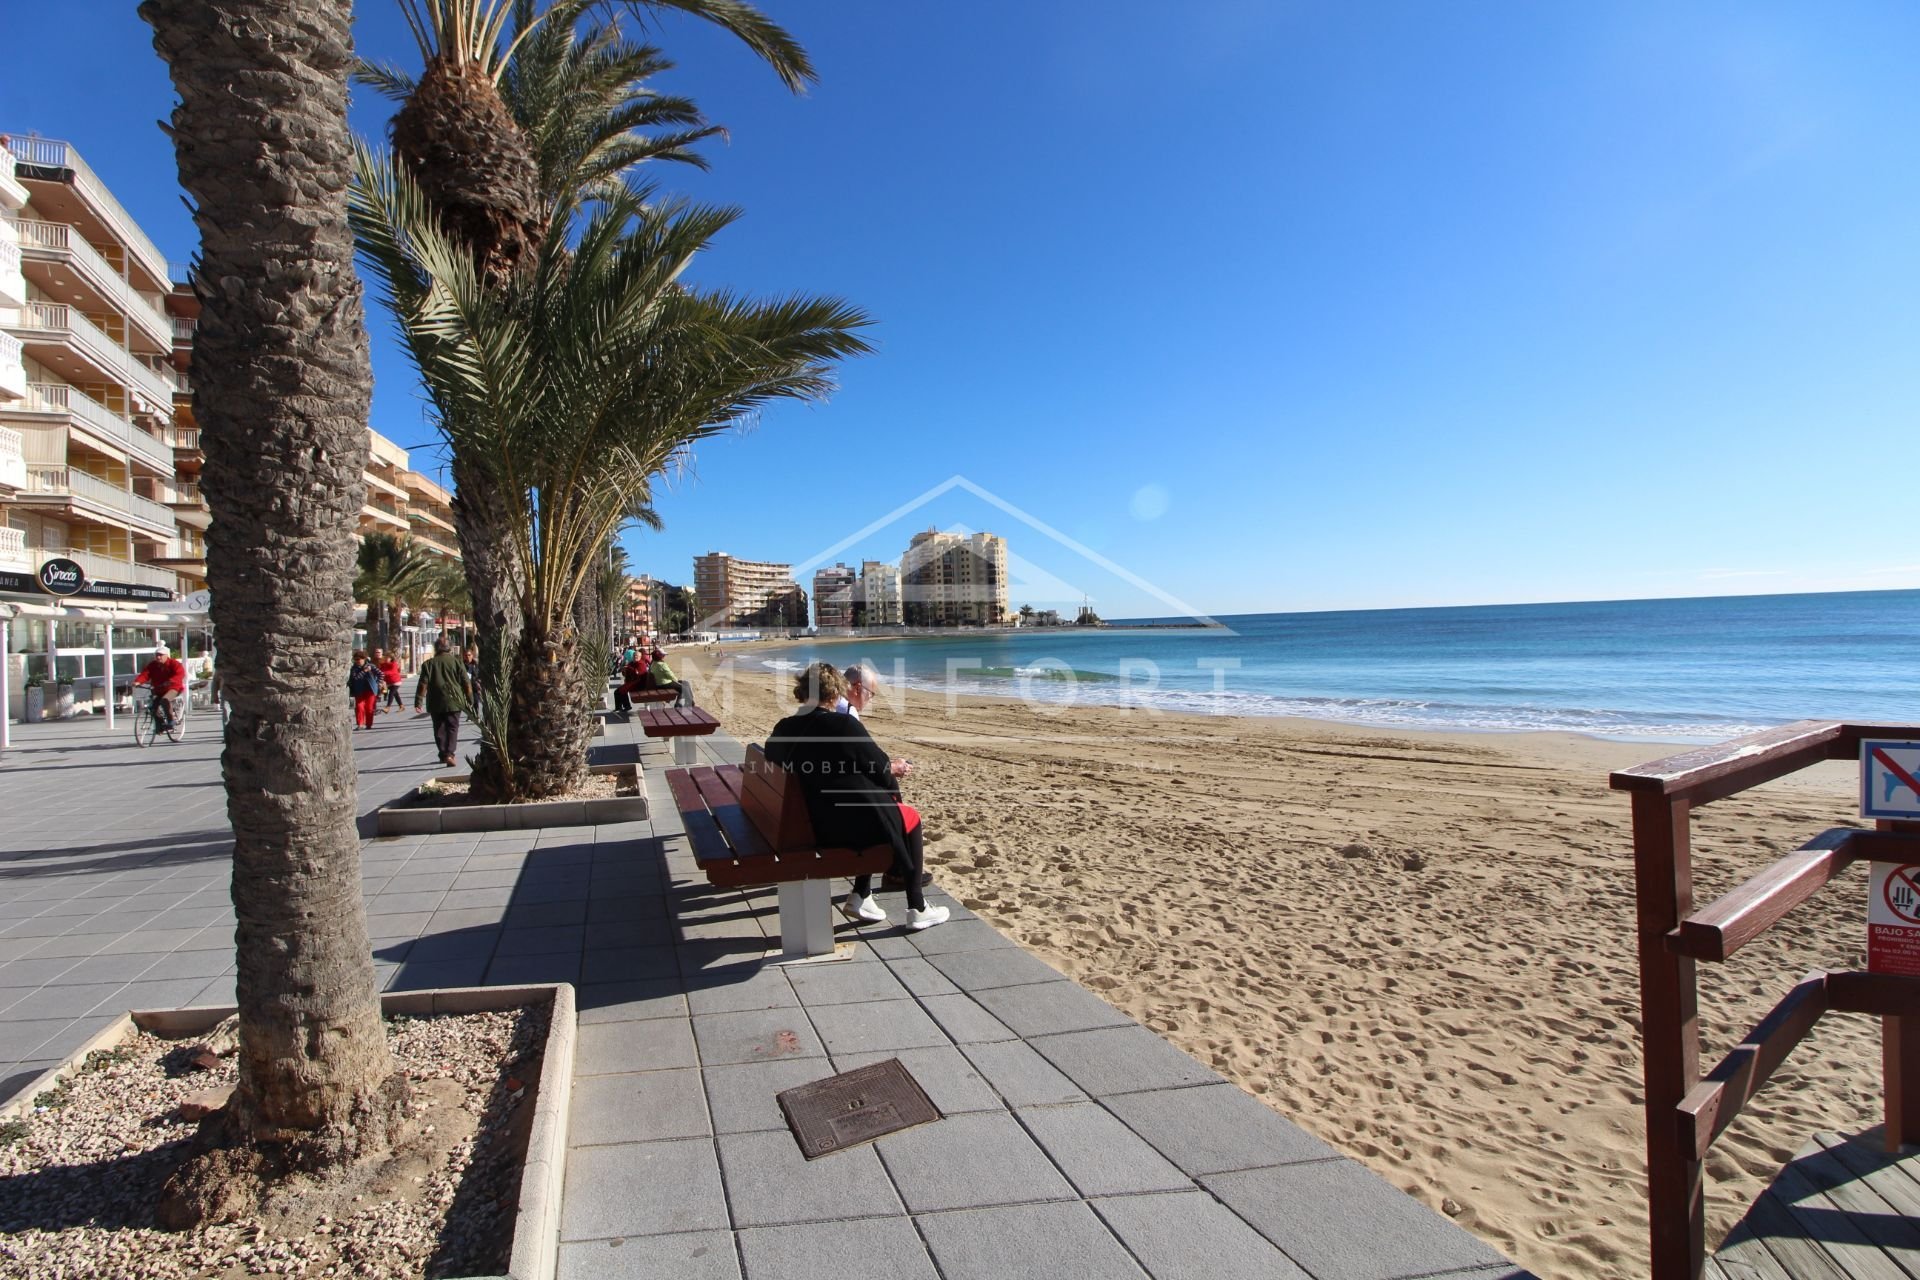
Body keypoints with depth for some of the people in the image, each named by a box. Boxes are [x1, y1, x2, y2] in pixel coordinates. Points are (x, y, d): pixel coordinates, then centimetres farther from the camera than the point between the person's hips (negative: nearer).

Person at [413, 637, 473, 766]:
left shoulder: (428, 663, 3)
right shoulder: (457, 662, 1)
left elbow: (423, 684, -3)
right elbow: (465, 682, 0)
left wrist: (418, 701, -1)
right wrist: (470, 701, 6)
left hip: (436, 703, 1)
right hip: (453, 701, -1)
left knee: (439, 729, 11)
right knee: (452, 728, 0)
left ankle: (443, 755, 15)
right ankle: (450, 754, -14)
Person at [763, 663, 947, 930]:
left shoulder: (782, 730, 0)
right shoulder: (843, 724, -19)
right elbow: (879, 768, -10)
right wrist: (893, 769, 14)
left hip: (810, 823, 7)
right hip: (849, 824, -7)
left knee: (876, 810, 32)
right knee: (911, 818, 20)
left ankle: (861, 897, 30)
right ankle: (917, 910, 23)